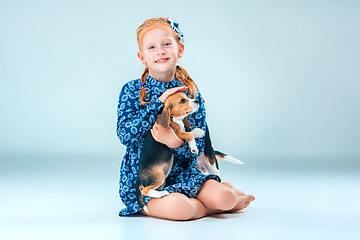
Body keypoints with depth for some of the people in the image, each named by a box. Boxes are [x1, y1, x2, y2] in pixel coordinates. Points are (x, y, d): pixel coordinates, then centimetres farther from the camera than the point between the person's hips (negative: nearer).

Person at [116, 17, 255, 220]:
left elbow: (199, 146, -2)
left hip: (182, 172, 2)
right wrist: (159, 102, -21)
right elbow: (124, 135, -18)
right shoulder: (132, 90, -4)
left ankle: (227, 193, 12)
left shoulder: (191, 93, 1)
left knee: (224, 197, -24)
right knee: (178, 207, -32)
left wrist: (176, 142, -25)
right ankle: (210, 206, 0)